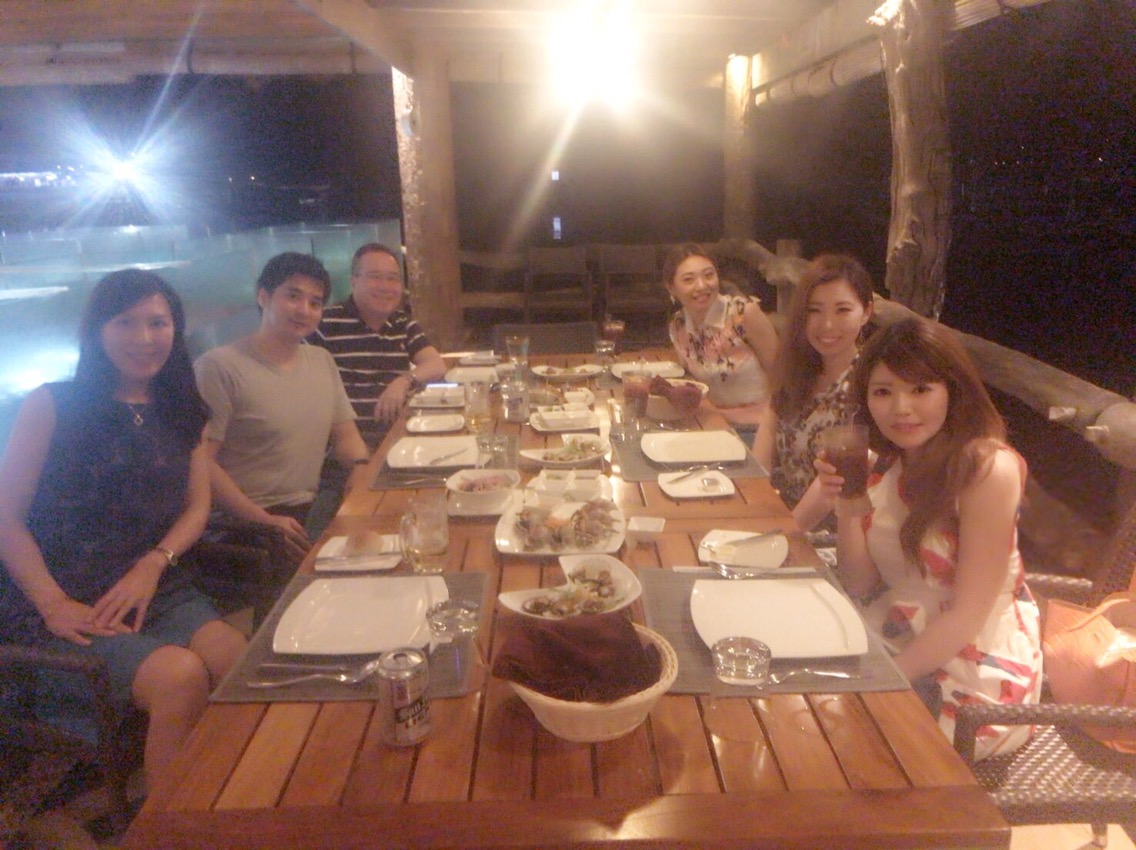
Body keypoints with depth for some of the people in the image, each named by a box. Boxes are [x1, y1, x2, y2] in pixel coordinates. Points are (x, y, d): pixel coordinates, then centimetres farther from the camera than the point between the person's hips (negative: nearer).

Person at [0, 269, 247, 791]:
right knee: (182, 677, -28)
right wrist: (52, 604, -14)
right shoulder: (52, 405, -2)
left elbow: (197, 505, 10)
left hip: (157, 591, 4)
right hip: (68, 603, -4)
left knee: (244, 666, -23)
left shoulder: (182, 411, 12)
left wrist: (154, 564, -8)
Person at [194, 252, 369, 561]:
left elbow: (345, 435, 18)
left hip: (310, 513, 7)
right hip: (245, 523, -7)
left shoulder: (322, 361, 15)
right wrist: (265, 522, -19)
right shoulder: (219, 366, -8)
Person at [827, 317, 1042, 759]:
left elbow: (968, 616, -20)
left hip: (974, 664, -6)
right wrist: (846, 502, -16)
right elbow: (860, 584, -2)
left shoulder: (989, 469, -20)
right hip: (895, 635, 6)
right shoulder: (881, 462, 0)